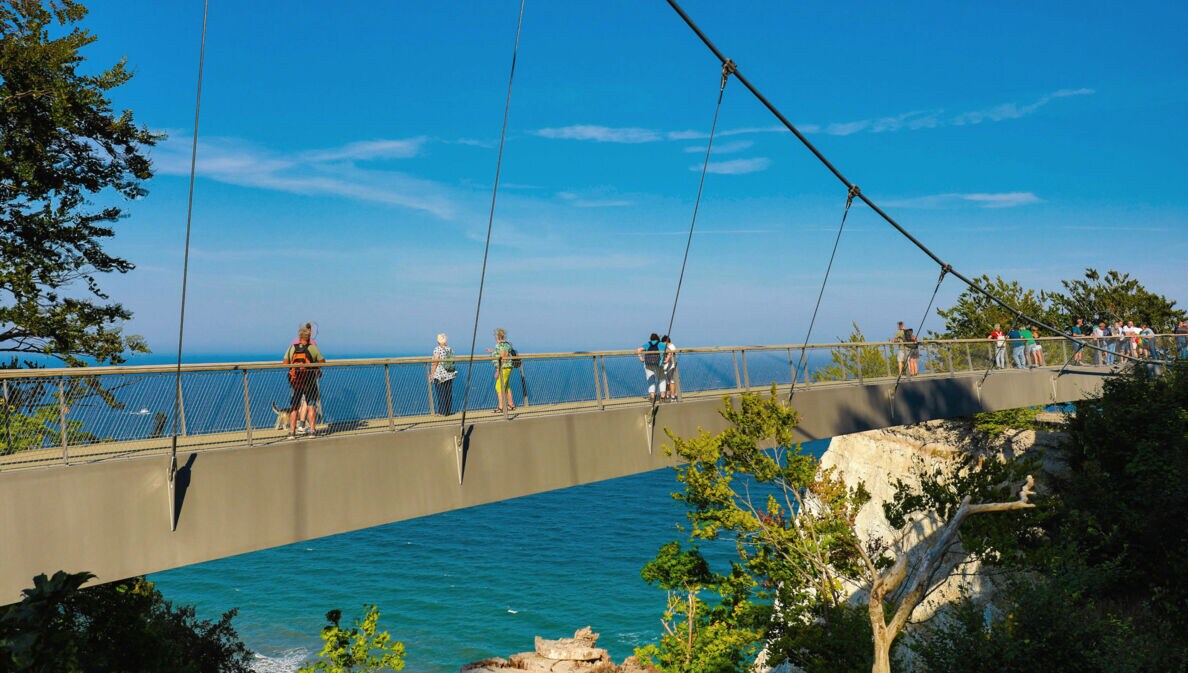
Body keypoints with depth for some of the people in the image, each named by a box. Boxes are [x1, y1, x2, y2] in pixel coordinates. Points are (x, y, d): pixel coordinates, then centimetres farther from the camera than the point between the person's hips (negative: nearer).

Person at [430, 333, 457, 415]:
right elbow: (453, 361, 9)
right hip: (450, 374, 6)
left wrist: (432, 374, -11)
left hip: (439, 375, -6)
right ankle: (448, 411, 15)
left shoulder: (437, 349, -13)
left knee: (440, 393, 1)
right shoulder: (450, 349, 5)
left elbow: (435, 363, -16)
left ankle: (442, 412, 4)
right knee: (448, 393, 10)